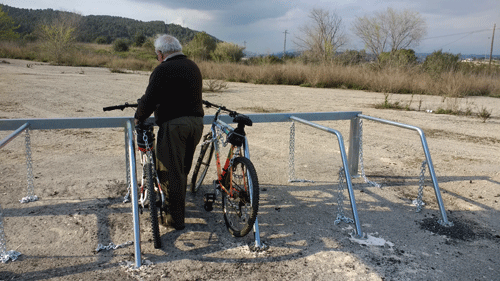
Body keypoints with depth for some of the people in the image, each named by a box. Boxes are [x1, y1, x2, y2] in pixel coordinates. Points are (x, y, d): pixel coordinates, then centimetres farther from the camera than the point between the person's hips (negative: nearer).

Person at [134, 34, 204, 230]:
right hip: (196, 122, 8)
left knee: (171, 173, 1)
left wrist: (138, 118, 2)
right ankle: (179, 206, 36)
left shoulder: (163, 70, -12)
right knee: (183, 170, 21)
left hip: (173, 125, -8)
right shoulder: (193, 67, 14)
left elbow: (149, 100, -15)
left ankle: (176, 219, 9)